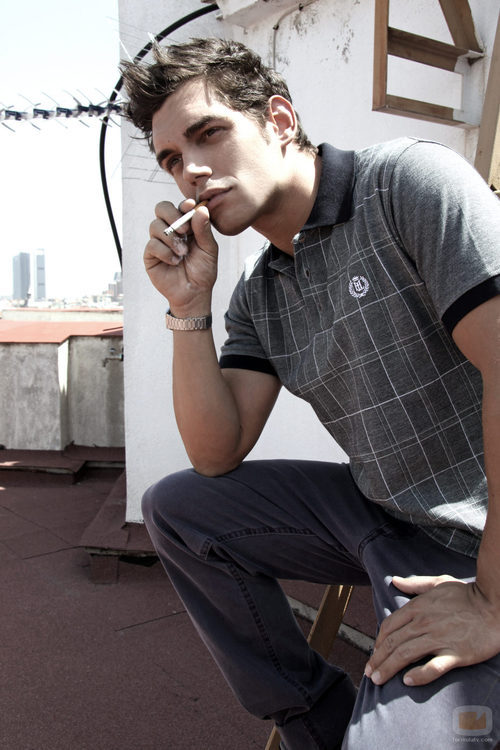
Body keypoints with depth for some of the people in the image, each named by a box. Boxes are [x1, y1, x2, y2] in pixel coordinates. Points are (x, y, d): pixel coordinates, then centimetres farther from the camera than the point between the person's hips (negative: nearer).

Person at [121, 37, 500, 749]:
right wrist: (190, 307, -8)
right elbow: (218, 455, 3)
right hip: (378, 509, 7)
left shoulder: (409, 179, -15)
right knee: (175, 508, 8)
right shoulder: (257, 294, 6)